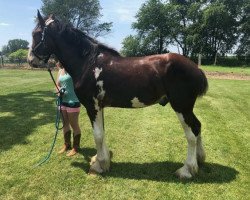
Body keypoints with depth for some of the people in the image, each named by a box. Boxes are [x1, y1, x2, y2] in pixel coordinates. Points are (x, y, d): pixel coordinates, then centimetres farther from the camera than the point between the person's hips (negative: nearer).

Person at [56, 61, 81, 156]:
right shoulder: (60, 71, 9)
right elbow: (57, 85, 16)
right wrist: (59, 90, -7)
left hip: (73, 101, -7)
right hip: (63, 101, 7)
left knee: (74, 125, 5)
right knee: (65, 124, 18)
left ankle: (76, 147, 22)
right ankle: (67, 144, 37)